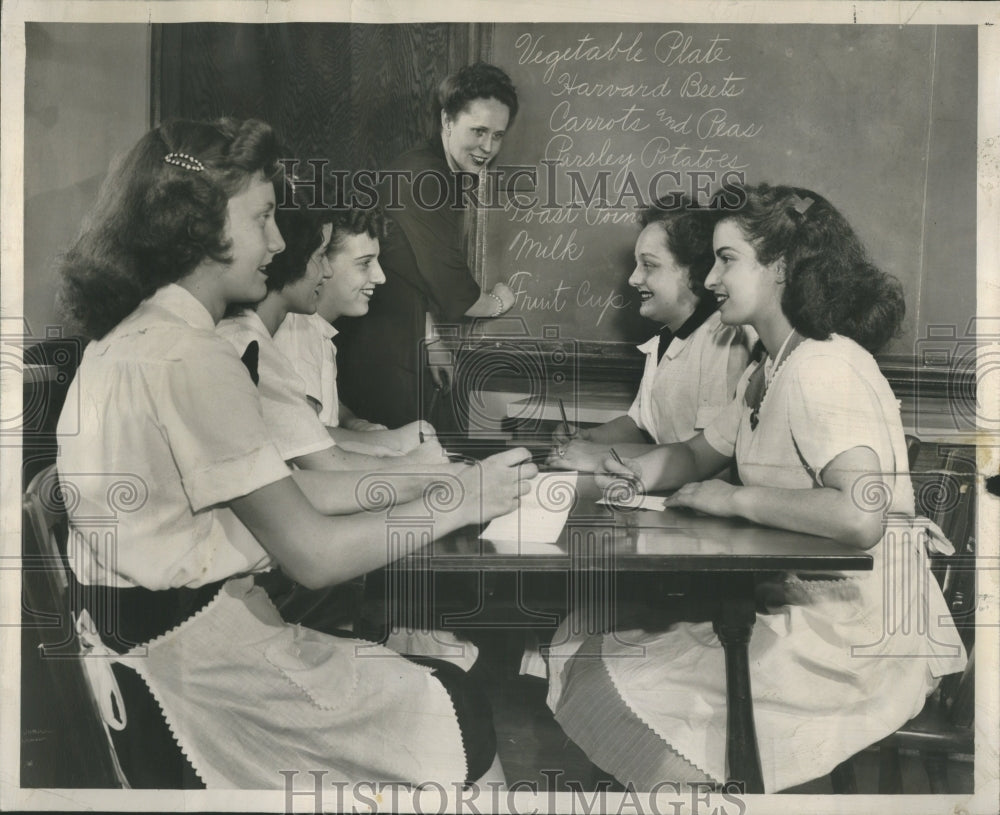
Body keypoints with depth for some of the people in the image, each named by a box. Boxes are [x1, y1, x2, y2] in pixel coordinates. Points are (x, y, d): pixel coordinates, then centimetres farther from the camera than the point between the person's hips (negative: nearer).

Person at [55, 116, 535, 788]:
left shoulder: (132, 334, 9)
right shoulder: (191, 361, -23)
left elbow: (280, 490, 8)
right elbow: (314, 555, -21)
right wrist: (458, 502, -10)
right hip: (193, 650, -9)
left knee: (448, 662, 13)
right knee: (460, 718, -2)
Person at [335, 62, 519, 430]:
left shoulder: (444, 176, 11)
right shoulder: (421, 178, -21)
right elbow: (453, 292, -20)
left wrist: (428, 339, 2)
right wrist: (495, 302, -1)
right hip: (386, 372, -10)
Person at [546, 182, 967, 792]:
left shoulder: (827, 370, -21)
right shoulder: (770, 372, 10)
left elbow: (861, 517, -35)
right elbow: (698, 454, 21)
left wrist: (733, 499, -22)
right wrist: (632, 474, 0)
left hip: (853, 648, -9)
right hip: (796, 607, 9)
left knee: (617, 694, -8)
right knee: (593, 645, 7)